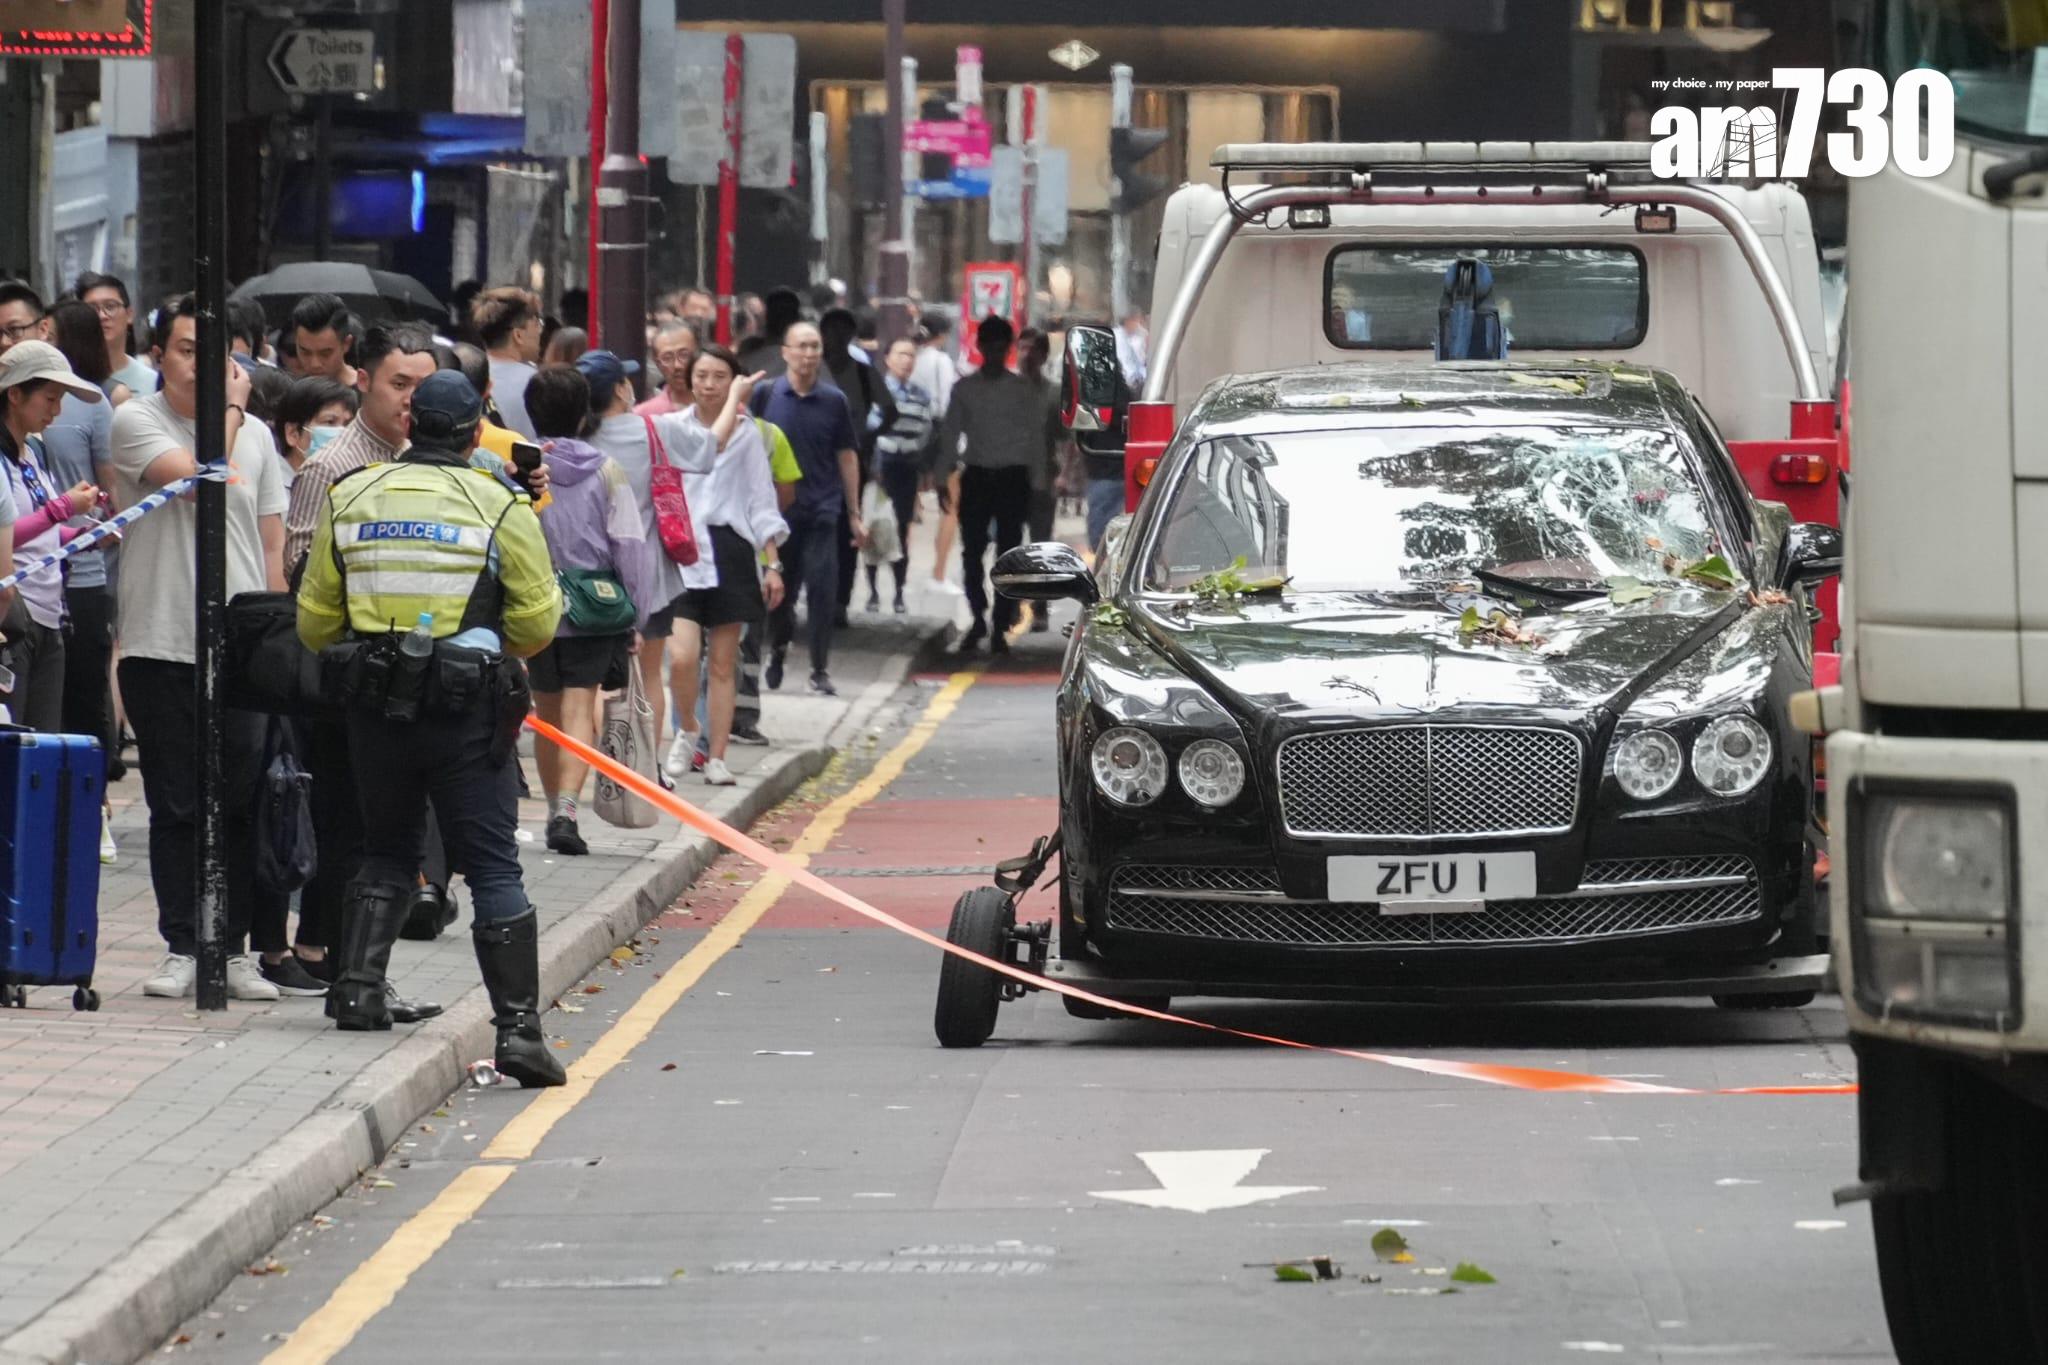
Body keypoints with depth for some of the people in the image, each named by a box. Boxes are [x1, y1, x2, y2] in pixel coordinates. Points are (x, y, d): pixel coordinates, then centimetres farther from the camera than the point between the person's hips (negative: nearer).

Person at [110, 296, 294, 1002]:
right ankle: (180, 947, 9)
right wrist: (231, 409, -5)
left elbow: (272, 544, 15)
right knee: (176, 806, 1)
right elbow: (198, 476, -18)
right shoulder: (136, 422, -2)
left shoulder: (256, 436, 11)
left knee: (243, 805, 3)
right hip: (161, 646, -3)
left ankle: (233, 948, 10)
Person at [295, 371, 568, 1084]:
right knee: (493, 868, 0)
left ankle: (358, 987, 10)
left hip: (375, 707, 3)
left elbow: (315, 624, 8)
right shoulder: (501, 509, -5)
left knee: (387, 853, 22)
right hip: (469, 712, -3)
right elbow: (536, 626, -4)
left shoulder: (349, 499, 5)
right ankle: (518, 1026, -6)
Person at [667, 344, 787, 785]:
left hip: (730, 550, 1)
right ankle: (686, 732, 12)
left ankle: (716, 757, 12)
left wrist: (773, 565, 5)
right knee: (682, 657, -15)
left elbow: (762, 504, 10)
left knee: (723, 663, 4)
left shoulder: (747, 435, 7)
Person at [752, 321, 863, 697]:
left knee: (822, 589, -7)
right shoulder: (766, 397, -1)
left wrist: (854, 515, 8)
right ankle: (778, 648, 36)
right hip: (776, 509, 0)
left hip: (821, 511, 0)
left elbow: (847, 457, 8)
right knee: (778, 590, 9)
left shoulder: (834, 401, 3)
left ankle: (820, 670, -1)